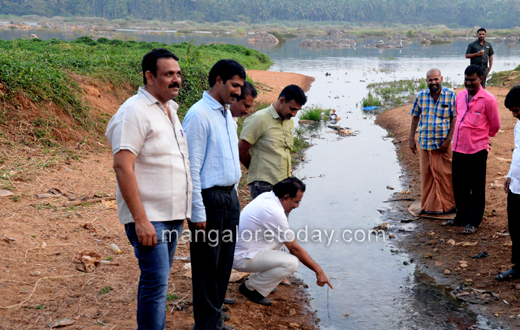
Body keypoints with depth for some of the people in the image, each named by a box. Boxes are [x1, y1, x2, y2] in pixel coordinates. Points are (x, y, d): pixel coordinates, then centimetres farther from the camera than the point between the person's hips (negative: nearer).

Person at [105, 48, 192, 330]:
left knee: (156, 280, 16)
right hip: (148, 217, -9)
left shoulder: (170, 109, 15)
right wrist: (140, 220, -24)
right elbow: (122, 167, -21)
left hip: (172, 214, 9)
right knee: (156, 282, -7)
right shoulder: (134, 111, -14)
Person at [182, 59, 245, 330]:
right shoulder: (199, 115, -14)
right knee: (207, 265, 2)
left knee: (224, 263, 15)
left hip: (230, 196, 9)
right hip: (210, 198, -8)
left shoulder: (227, 115, 14)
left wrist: (234, 196, 17)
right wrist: (198, 213, -18)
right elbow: (192, 168, -17)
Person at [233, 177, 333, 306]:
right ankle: (251, 288, -5)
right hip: (241, 258, -10)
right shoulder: (275, 213, -22)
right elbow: (294, 248, -14)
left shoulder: (266, 196, 5)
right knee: (292, 263, -20)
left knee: (280, 237, 23)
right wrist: (318, 270, -6)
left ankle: (257, 278, 19)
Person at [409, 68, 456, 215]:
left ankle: (446, 205, 16)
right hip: (424, 142, 3)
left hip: (442, 142, -3)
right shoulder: (421, 96, 4)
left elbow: (454, 118, -3)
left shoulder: (450, 95, -3)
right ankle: (427, 205, 21)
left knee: (443, 174, 0)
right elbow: (415, 117, 10)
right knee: (426, 174, 9)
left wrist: (448, 139, -10)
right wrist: (411, 139, 7)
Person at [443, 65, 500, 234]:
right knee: (459, 185, 14)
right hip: (458, 148, 6)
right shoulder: (460, 96, 8)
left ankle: (474, 221, 17)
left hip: (477, 150, -6)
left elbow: (495, 125, 1)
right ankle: (462, 217, 30)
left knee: (476, 188, 6)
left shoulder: (488, 99, -9)